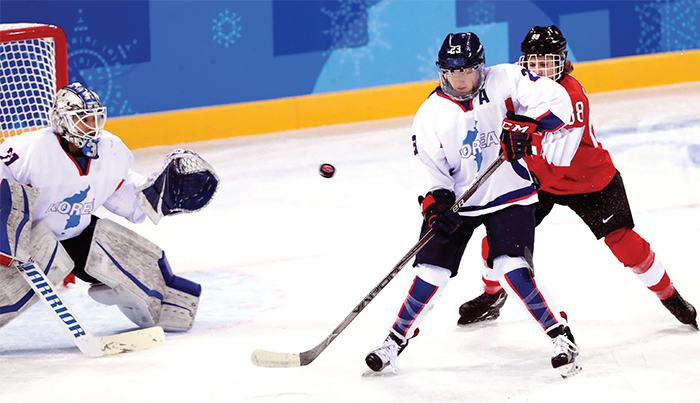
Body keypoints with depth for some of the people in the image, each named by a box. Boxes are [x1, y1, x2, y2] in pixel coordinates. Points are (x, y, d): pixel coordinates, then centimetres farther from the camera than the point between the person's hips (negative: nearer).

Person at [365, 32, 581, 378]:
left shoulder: (504, 81, -11)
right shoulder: (432, 113, -5)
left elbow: (557, 101, -17)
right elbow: (431, 169, -3)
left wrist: (524, 125, -30)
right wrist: (436, 203, -20)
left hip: (509, 196, -2)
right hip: (457, 199, 2)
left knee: (513, 269, -18)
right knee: (431, 271, -5)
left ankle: (561, 337, -6)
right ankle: (397, 339, 13)